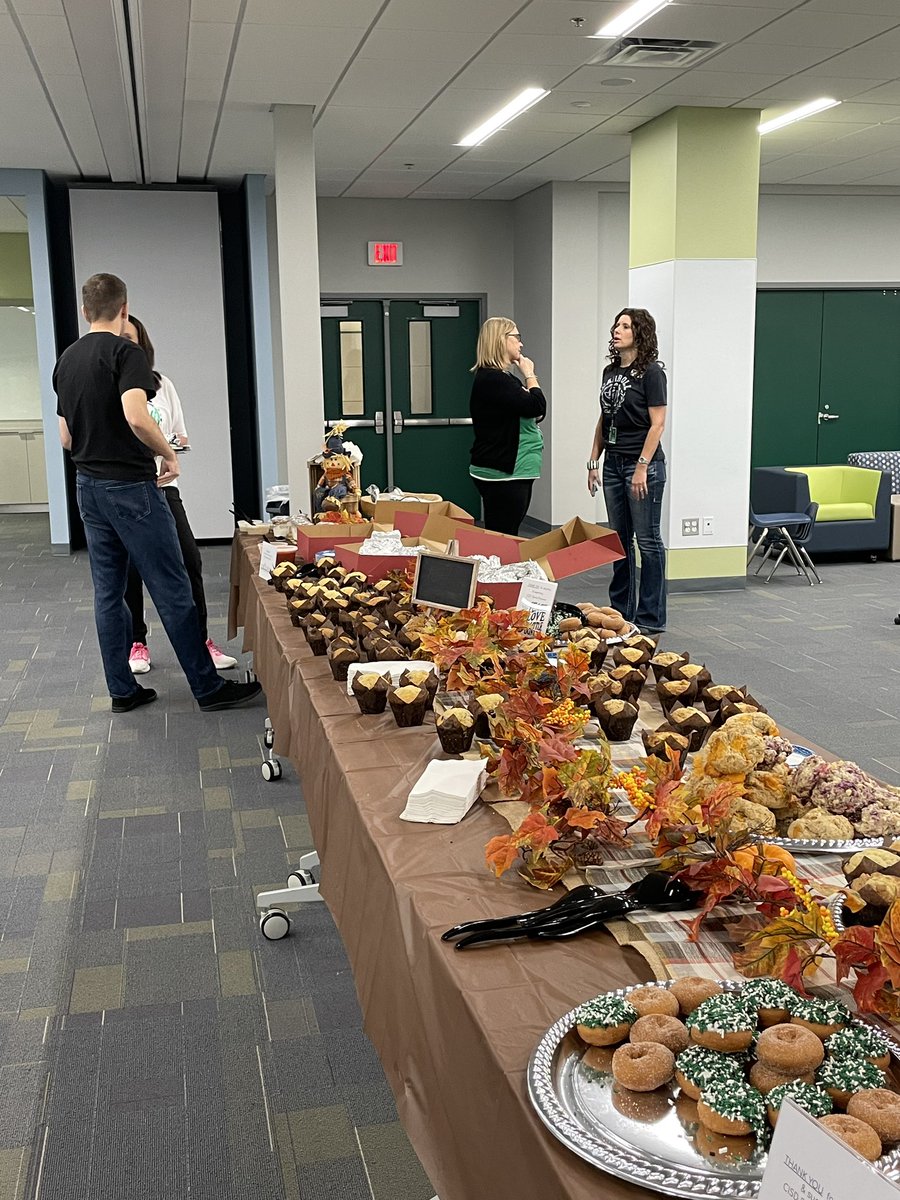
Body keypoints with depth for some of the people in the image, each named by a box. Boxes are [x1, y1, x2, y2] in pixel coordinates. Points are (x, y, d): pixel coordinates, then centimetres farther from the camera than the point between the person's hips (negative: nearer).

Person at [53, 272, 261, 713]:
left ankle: (122, 690, 17)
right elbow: (136, 417, -27)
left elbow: (66, 438, 15)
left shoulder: (66, 359, 12)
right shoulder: (125, 352, -11)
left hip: (88, 486, 8)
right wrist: (169, 454, -12)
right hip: (130, 485, -8)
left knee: (108, 591, 11)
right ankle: (208, 688, 4)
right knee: (172, 590, -2)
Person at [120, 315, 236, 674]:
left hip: (161, 484, 3)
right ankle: (136, 643, 21)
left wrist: (176, 443, -8)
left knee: (189, 560, -3)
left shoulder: (162, 385, 9)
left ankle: (201, 639, 8)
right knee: (129, 569, 4)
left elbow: (179, 436, 14)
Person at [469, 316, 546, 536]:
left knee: (510, 536, 13)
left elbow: (536, 415, 19)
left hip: (516, 470, 11)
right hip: (502, 473, -11)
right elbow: (537, 406, -22)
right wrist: (530, 375, -5)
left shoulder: (503, 377, 18)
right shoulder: (491, 379, -16)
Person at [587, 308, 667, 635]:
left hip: (643, 464, -8)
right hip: (613, 462, 8)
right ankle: (621, 611, 22)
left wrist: (642, 467, -19)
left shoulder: (651, 372, -9)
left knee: (647, 540, -2)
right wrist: (593, 461, 13)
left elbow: (657, 424, -14)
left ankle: (651, 617, 5)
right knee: (619, 539, 12)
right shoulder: (610, 371, 13)